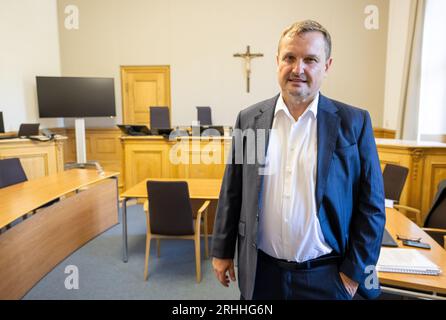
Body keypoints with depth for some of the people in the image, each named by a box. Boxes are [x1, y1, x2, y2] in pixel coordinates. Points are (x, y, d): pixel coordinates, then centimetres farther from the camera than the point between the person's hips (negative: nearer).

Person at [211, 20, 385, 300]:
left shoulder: (354, 122, -7)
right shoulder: (249, 119, -3)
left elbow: (371, 205, -3)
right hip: (260, 271, 2)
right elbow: (231, 193, 1)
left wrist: (355, 271, -4)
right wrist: (223, 251, 4)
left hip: (326, 276, -1)